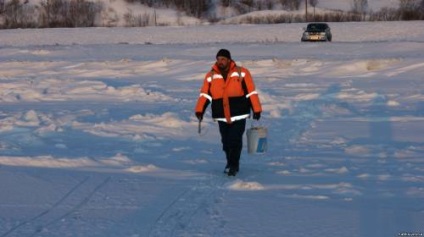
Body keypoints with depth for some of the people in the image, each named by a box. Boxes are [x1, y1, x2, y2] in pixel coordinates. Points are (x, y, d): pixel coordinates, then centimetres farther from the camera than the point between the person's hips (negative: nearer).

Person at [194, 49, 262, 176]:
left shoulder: (241, 72, -3)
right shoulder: (211, 75, 4)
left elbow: (251, 92, -1)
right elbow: (205, 94, 0)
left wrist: (256, 110, -3)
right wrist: (199, 111, -12)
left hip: (239, 115, -3)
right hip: (222, 117, 3)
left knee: (235, 141, -10)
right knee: (226, 142, 10)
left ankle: (234, 165, 2)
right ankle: (230, 162, 30)